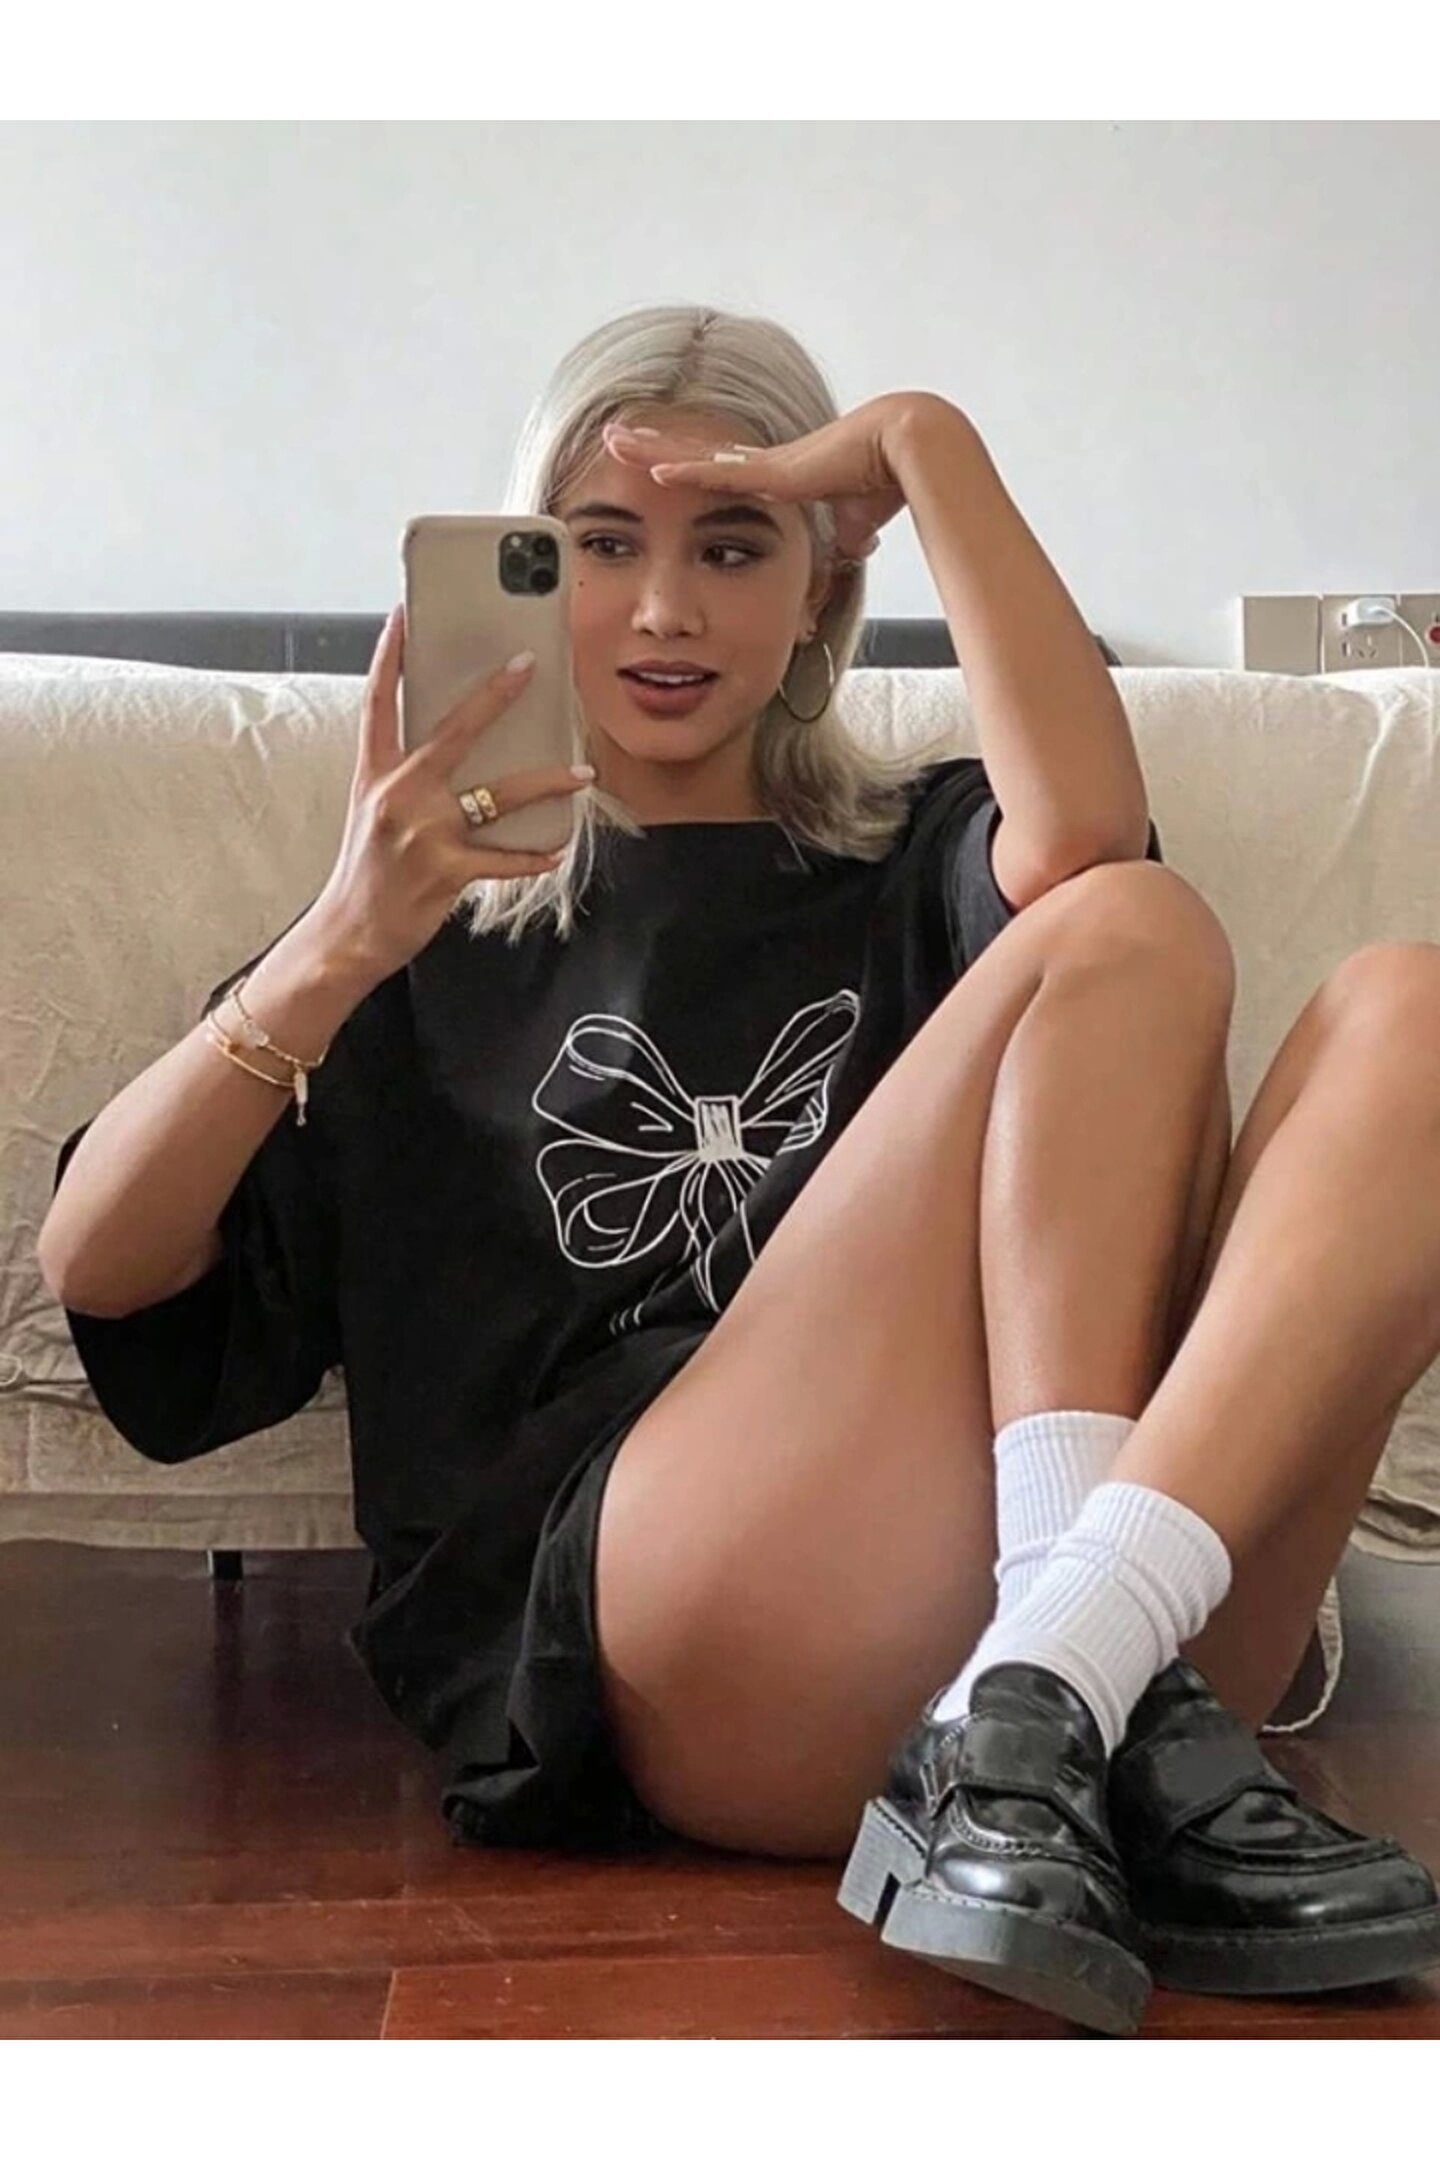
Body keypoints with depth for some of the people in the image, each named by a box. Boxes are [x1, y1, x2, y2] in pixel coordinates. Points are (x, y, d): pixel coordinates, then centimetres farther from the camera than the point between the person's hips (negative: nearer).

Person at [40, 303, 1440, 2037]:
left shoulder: (912, 856, 27)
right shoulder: (449, 913, 22)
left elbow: (1080, 828, -2)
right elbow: (96, 1263, 7)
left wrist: (929, 447, 3)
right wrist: (343, 948, -7)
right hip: (604, 1621, -3)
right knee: (1133, 937, -16)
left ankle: (1037, 1726, -32)